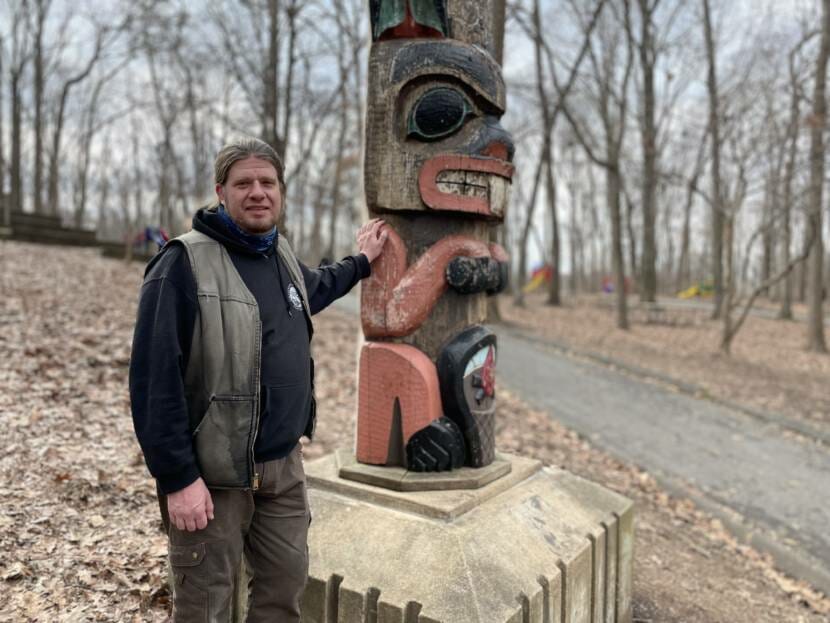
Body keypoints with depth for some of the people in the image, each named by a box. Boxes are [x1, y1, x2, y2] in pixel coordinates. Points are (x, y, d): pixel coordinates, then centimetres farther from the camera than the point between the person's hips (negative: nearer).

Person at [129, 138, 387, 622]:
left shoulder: (282, 255, 8)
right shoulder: (185, 263, -16)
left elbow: (313, 289, 33)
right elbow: (155, 379, -19)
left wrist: (362, 262, 36)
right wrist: (177, 476, -20)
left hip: (284, 464, 7)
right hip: (214, 472, -7)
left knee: (288, 582, 19)